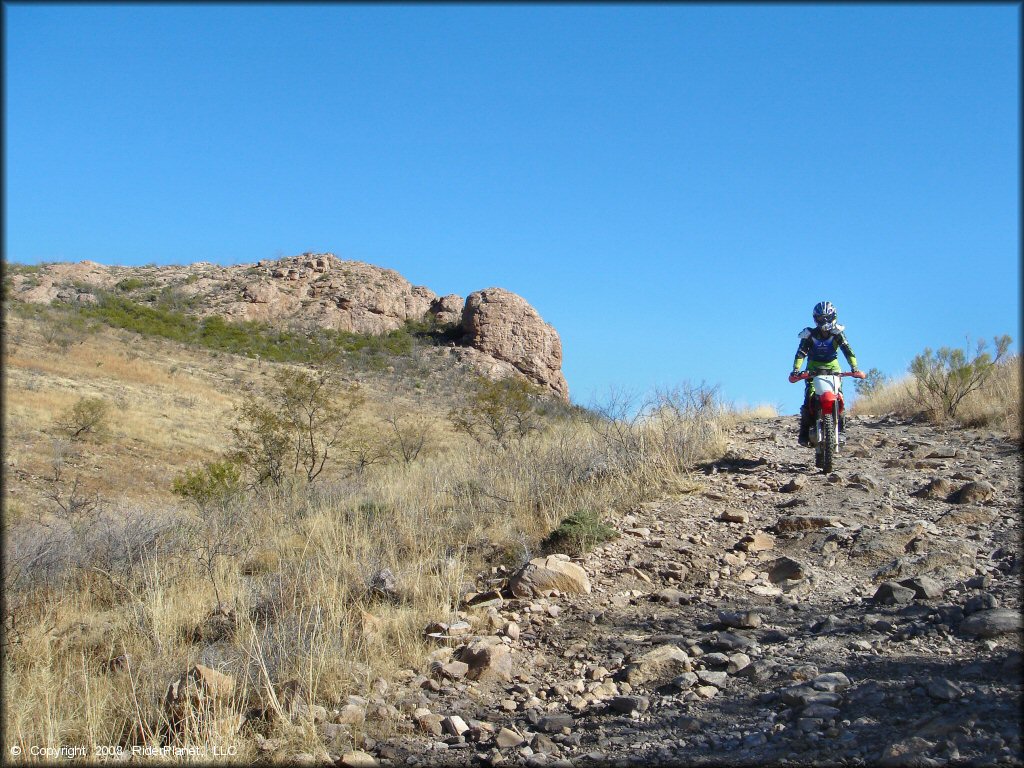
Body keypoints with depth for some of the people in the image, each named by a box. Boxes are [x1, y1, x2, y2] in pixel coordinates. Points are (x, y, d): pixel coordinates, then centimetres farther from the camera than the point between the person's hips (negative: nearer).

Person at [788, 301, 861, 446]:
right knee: (809, 397, -17)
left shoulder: (837, 333, -8)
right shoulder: (809, 334, -10)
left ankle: (840, 429, -6)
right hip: (813, 368, -1)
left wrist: (854, 368, -30)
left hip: (832, 367, 1)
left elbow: (848, 350, -15)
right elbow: (801, 353, -18)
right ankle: (804, 432, -13)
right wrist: (796, 370, -33)